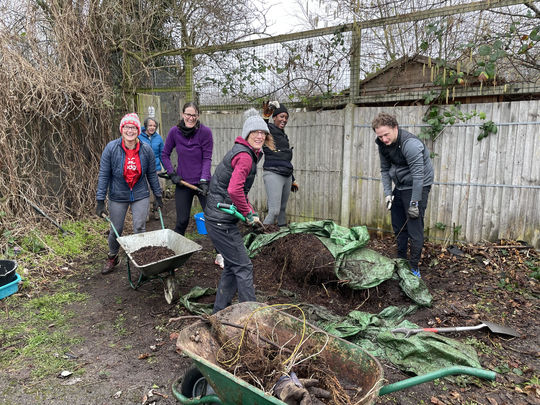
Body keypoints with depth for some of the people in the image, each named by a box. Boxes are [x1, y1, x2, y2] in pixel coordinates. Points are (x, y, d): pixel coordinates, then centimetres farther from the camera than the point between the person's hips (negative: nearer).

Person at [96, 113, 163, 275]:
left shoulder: (146, 150, -7)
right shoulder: (111, 148, -11)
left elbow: (152, 175, 3)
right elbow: (104, 175, -8)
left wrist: (158, 196, 5)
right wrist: (100, 201, -10)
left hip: (140, 196, 0)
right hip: (118, 197, 0)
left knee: (139, 229, 0)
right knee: (115, 230, 11)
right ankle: (113, 258, 36)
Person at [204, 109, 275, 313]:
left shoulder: (245, 153, 16)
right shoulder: (244, 156, -17)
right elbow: (234, 190, -30)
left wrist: (251, 211, 13)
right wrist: (248, 214, -17)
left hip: (219, 217, 10)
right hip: (221, 220, -10)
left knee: (232, 266, 18)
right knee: (243, 266, 0)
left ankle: (219, 311, 30)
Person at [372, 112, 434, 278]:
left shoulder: (410, 144, -27)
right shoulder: (383, 144, -3)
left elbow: (418, 175, -27)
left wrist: (414, 202, -26)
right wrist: (388, 193, -2)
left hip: (417, 187, -8)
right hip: (400, 187, 8)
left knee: (415, 228, -7)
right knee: (398, 226, 14)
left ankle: (414, 267, 4)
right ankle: (401, 260, 30)